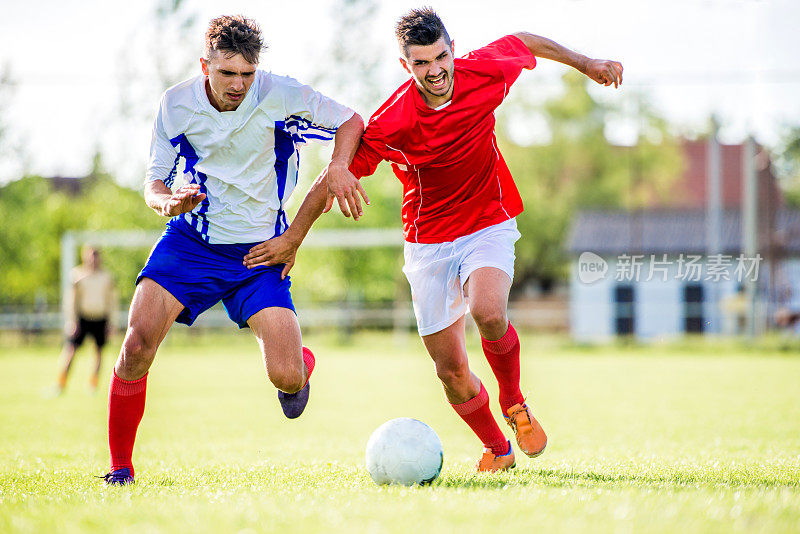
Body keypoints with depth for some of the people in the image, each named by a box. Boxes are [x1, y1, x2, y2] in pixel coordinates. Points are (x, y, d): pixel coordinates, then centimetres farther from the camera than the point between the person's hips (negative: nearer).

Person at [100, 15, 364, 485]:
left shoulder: (278, 95, -15)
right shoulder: (176, 105, -8)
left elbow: (351, 123, -6)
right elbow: (154, 183, 1)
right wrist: (168, 201, -26)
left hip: (260, 252, -1)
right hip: (190, 241, 1)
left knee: (287, 377, -15)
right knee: (137, 346, -19)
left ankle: (303, 363, 25)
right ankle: (120, 467, -1)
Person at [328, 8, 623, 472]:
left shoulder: (484, 73, -13)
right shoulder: (391, 124, -20)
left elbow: (524, 42, 9)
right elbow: (342, 169, -9)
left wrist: (586, 63, 18)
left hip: (489, 226, 0)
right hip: (428, 242, 0)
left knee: (489, 313, -31)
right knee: (451, 372, -1)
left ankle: (514, 402, -1)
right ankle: (497, 449, 28)